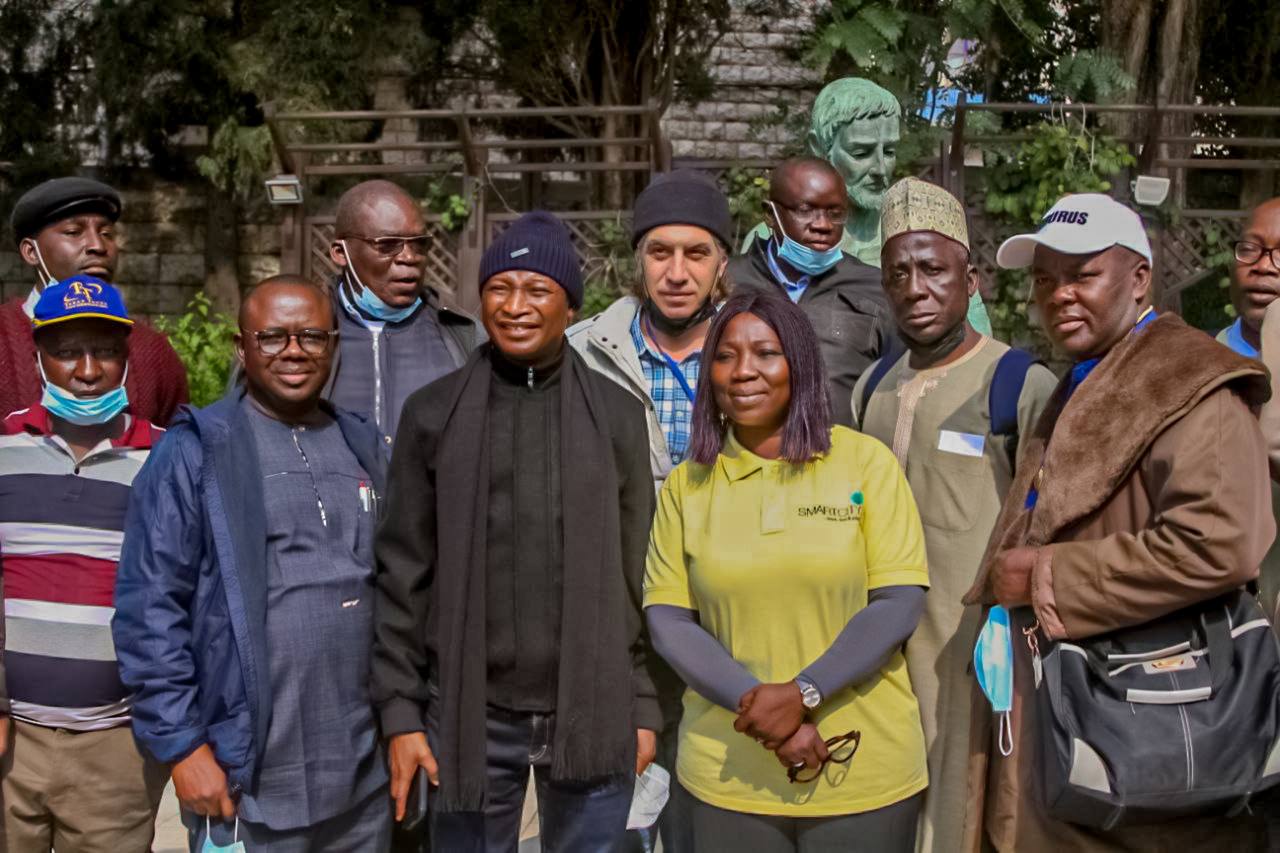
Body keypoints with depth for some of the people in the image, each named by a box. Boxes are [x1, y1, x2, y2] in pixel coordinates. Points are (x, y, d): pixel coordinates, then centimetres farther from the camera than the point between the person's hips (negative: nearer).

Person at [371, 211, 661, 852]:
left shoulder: (617, 414, 4)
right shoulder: (433, 414, 2)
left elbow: (640, 575, 5)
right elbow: (404, 575, 2)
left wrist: (645, 706, 3)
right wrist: (399, 710, -2)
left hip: (593, 714, 1)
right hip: (469, 715, 0)